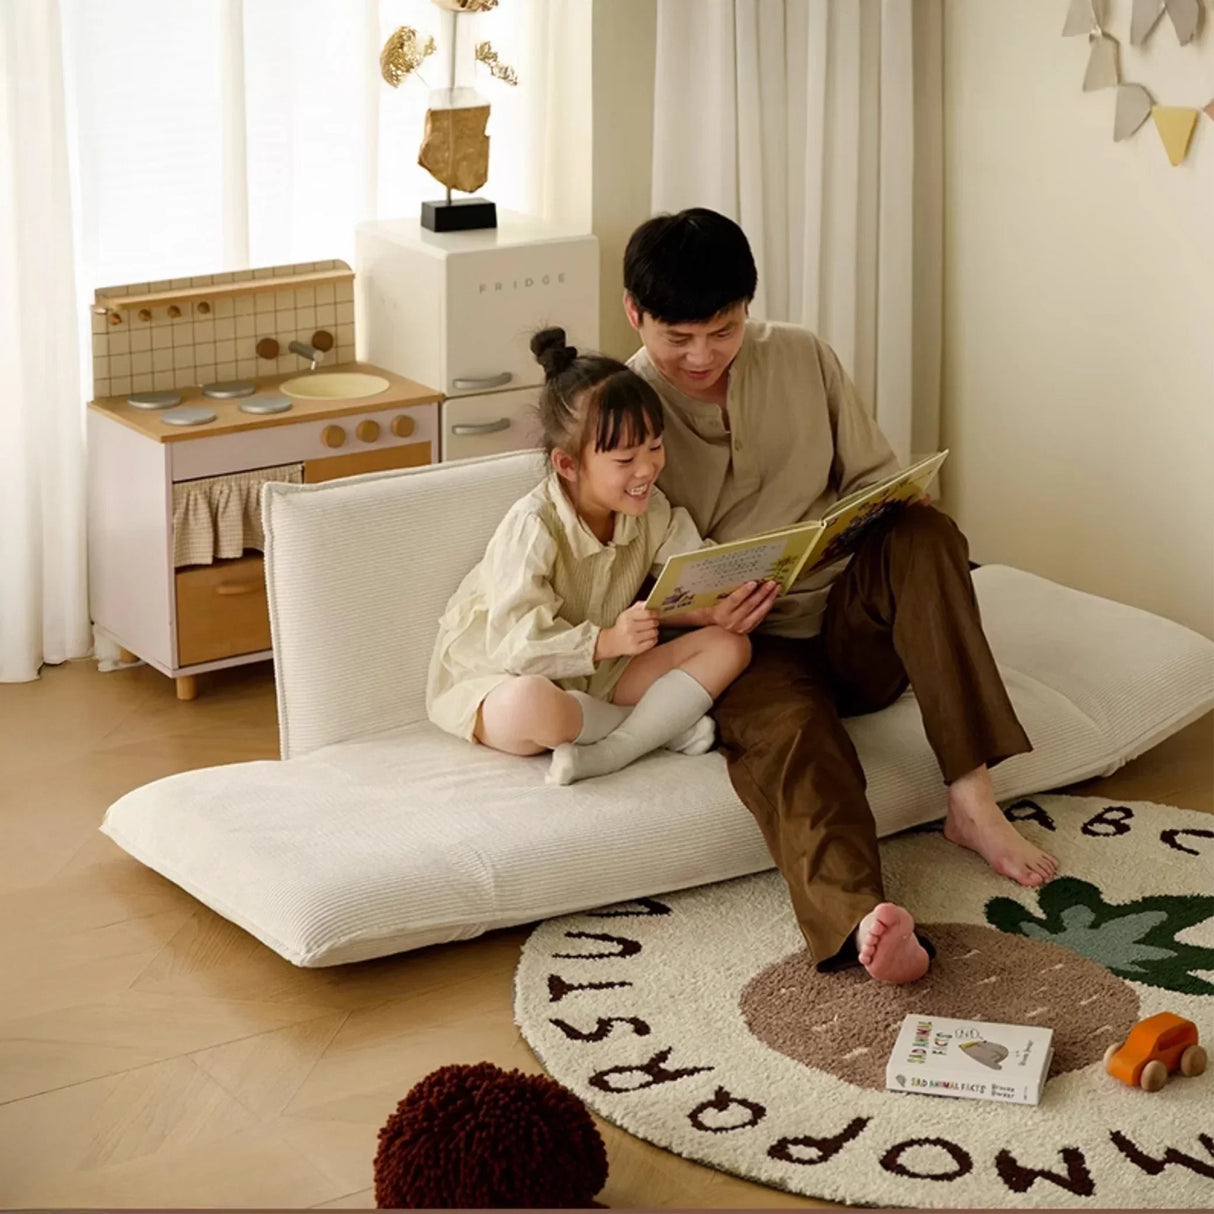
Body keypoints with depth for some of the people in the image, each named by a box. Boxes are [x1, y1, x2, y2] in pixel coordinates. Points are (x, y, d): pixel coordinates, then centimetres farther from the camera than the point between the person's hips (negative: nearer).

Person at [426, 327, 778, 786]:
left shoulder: (652, 511, -3)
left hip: (595, 675, 7)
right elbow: (517, 643, -27)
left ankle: (608, 752, -24)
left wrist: (724, 607, -32)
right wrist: (609, 641, -39)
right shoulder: (532, 527, -24)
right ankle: (665, 721, -16)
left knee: (728, 646, -9)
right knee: (530, 705, -45)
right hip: (498, 677, -7)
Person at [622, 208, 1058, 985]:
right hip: (746, 649, -3)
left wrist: (898, 529, -13)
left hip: (848, 622, 4)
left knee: (923, 534, -28)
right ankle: (860, 920, -65)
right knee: (789, 725, -37)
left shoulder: (802, 359, 6)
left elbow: (877, 479, 12)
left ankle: (972, 800, -31)